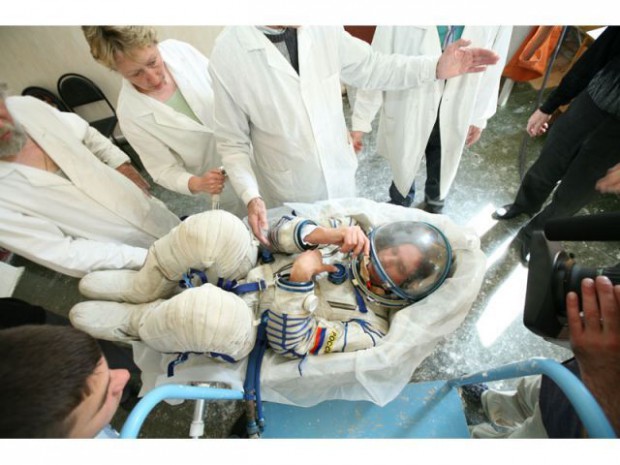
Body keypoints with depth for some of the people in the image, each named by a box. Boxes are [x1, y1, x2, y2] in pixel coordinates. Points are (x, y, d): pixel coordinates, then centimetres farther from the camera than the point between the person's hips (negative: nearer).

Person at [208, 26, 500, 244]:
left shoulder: (324, 29, -11)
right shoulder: (227, 56, -19)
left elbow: (371, 68, 1)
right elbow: (232, 142, -12)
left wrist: (435, 67, -12)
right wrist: (251, 197, -26)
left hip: (339, 173, 4)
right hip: (288, 190, -3)